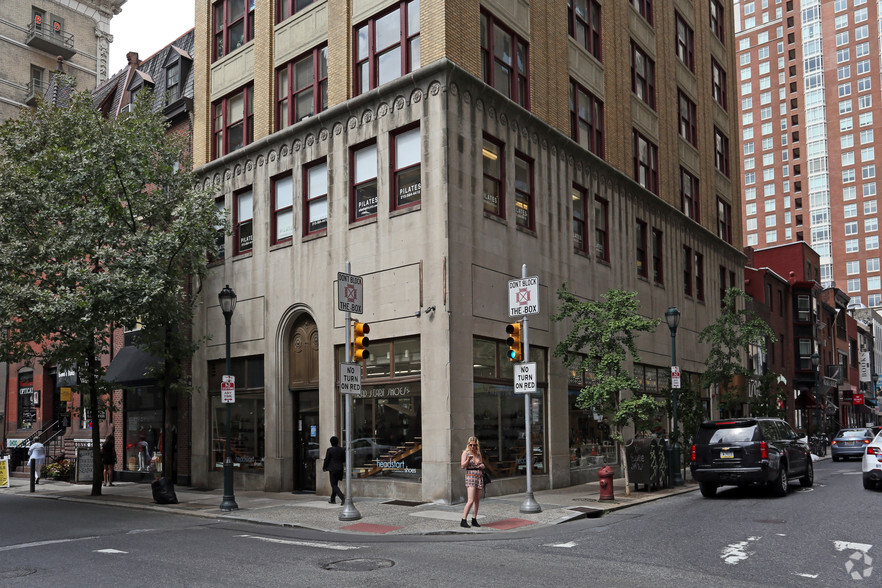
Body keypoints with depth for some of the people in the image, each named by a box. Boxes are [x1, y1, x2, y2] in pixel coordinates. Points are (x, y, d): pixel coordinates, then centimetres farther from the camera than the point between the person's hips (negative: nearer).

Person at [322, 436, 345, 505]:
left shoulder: (330, 450, -12)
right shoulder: (342, 450, 2)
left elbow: (326, 460, -7)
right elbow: (344, 460, 8)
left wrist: (324, 468, 8)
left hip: (333, 469, -6)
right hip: (340, 469, 6)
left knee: (333, 485, -2)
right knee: (335, 484, 17)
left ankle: (342, 497, -21)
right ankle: (332, 499, 23)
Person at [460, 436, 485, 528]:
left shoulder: (478, 453, 13)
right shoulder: (465, 452, -2)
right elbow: (463, 466, -10)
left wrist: (482, 465, 0)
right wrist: (468, 459, -27)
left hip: (479, 477, 6)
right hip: (470, 477, -6)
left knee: (477, 501, 6)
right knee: (471, 501, -16)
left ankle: (474, 520, 16)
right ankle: (463, 521, -13)